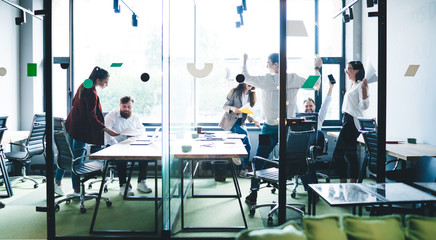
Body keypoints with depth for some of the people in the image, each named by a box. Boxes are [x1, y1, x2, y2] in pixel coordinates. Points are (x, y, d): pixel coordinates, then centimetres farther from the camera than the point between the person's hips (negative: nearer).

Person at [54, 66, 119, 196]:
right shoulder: (92, 94, -23)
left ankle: (57, 183, 30)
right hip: (80, 129, -10)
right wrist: (107, 130, -26)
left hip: (71, 126, 10)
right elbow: (92, 117, -25)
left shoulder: (83, 86, 5)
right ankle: (77, 190, 10)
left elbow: (74, 102, 18)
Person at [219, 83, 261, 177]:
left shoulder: (250, 95, 11)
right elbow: (225, 106, -6)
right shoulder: (235, 92, -5)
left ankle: (244, 169, 6)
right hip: (230, 121, -5)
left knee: (248, 146, -4)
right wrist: (232, 108, -27)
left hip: (241, 122, 5)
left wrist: (253, 120, 2)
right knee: (244, 133, -31)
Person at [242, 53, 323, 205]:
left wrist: (244, 62, 18)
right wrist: (317, 68, 26)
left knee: (259, 161, 7)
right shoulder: (294, 79, -1)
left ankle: (253, 195, 9)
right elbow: (315, 84, 11)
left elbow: (246, 78, 2)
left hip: (271, 128, -3)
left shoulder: (266, 80, -9)